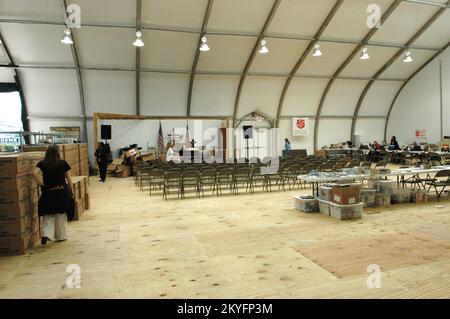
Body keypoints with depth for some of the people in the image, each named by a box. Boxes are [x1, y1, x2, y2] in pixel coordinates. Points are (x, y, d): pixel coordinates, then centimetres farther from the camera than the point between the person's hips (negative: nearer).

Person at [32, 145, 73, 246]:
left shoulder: (42, 164, -1)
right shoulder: (63, 163, -3)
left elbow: (34, 173, -18)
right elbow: (68, 178, -1)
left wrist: (40, 183, -6)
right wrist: (71, 191, 7)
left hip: (48, 192, 0)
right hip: (62, 191, 0)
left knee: (48, 215, 10)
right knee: (61, 215, 12)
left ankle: (46, 234, -9)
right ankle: (61, 236, 22)